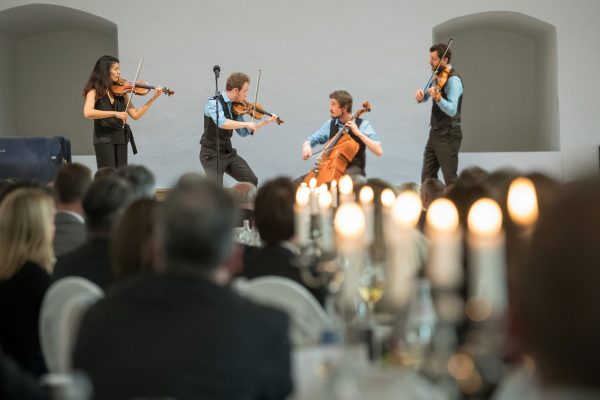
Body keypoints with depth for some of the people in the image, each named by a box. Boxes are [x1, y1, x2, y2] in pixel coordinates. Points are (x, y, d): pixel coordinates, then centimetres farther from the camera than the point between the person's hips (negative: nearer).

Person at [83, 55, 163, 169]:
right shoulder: (95, 91, -5)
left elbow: (135, 115, 8)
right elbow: (88, 113, -23)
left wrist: (153, 98, 0)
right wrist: (114, 113, -29)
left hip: (121, 138, 5)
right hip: (104, 138, -5)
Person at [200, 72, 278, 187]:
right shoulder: (213, 103, -19)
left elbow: (243, 132, 12)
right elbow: (221, 122, -38)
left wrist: (266, 122, 8)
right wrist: (247, 124, -32)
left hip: (229, 153, 7)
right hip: (212, 155, -7)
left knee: (252, 181, 5)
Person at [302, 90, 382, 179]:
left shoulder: (362, 125, -4)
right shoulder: (330, 124, 8)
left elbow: (379, 152, -13)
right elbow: (310, 140, 12)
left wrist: (358, 133, -20)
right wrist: (307, 147, -13)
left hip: (353, 170, -4)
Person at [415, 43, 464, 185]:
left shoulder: (453, 80, -16)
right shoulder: (438, 77, 10)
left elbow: (452, 110, -26)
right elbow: (423, 98, 16)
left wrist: (437, 97, -42)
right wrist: (420, 94, -8)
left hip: (448, 136, -9)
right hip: (435, 134, 9)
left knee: (450, 180, -4)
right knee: (427, 179, 10)